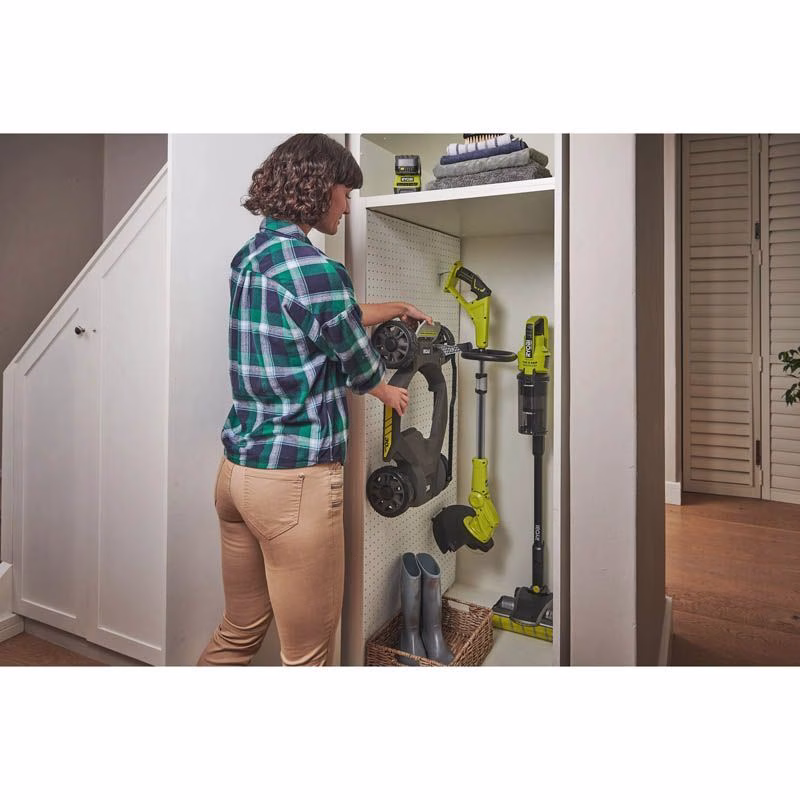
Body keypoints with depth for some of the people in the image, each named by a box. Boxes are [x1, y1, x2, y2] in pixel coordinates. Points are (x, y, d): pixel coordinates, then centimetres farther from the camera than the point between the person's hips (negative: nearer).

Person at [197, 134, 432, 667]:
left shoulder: (248, 257, 10)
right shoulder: (316, 269, -16)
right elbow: (358, 361, -4)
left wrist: (394, 308, 31)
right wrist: (387, 390, 17)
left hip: (236, 469, 9)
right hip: (294, 482, -9)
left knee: (237, 637, 23)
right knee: (308, 656, 10)